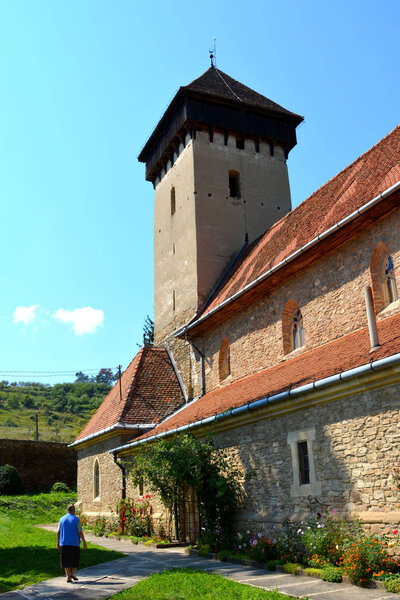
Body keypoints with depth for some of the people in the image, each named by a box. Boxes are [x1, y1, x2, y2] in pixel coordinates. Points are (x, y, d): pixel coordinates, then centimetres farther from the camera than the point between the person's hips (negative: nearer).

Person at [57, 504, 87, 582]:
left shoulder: (62, 519, 5)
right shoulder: (76, 519, -5)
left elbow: (58, 532, 5)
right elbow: (80, 532, -7)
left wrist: (58, 542, 14)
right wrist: (84, 542, 0)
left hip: (64, 543, 3)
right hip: (74, 543, -2)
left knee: (66, 560, 9)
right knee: (75, 560, 12)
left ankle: (68, 576, 4)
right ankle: (72, 573, -3)